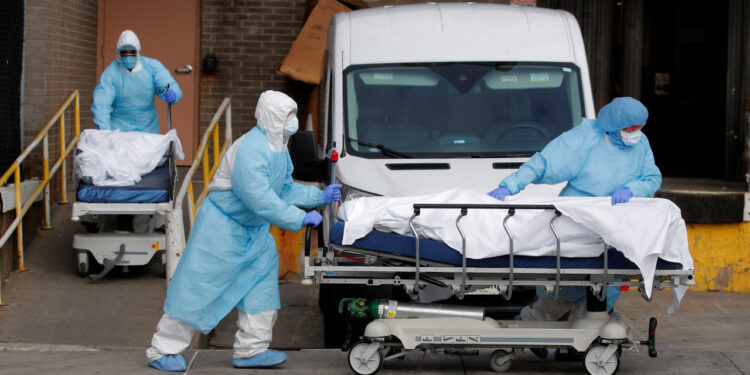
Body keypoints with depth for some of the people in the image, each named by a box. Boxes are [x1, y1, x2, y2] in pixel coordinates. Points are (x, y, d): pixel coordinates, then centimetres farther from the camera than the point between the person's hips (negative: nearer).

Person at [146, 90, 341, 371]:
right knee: (198, 285, -5)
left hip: (253, 230, 10)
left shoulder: (279, 148, 6)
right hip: (222, 224, -10)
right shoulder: (250, 150, -27)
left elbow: (286, 190, 16)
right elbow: (260, 199, -33)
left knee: (261, 284, 7)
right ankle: (163, 350, 5)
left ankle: (251, 350, 15)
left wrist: (321, 196, 6)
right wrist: (300, 219, -29)